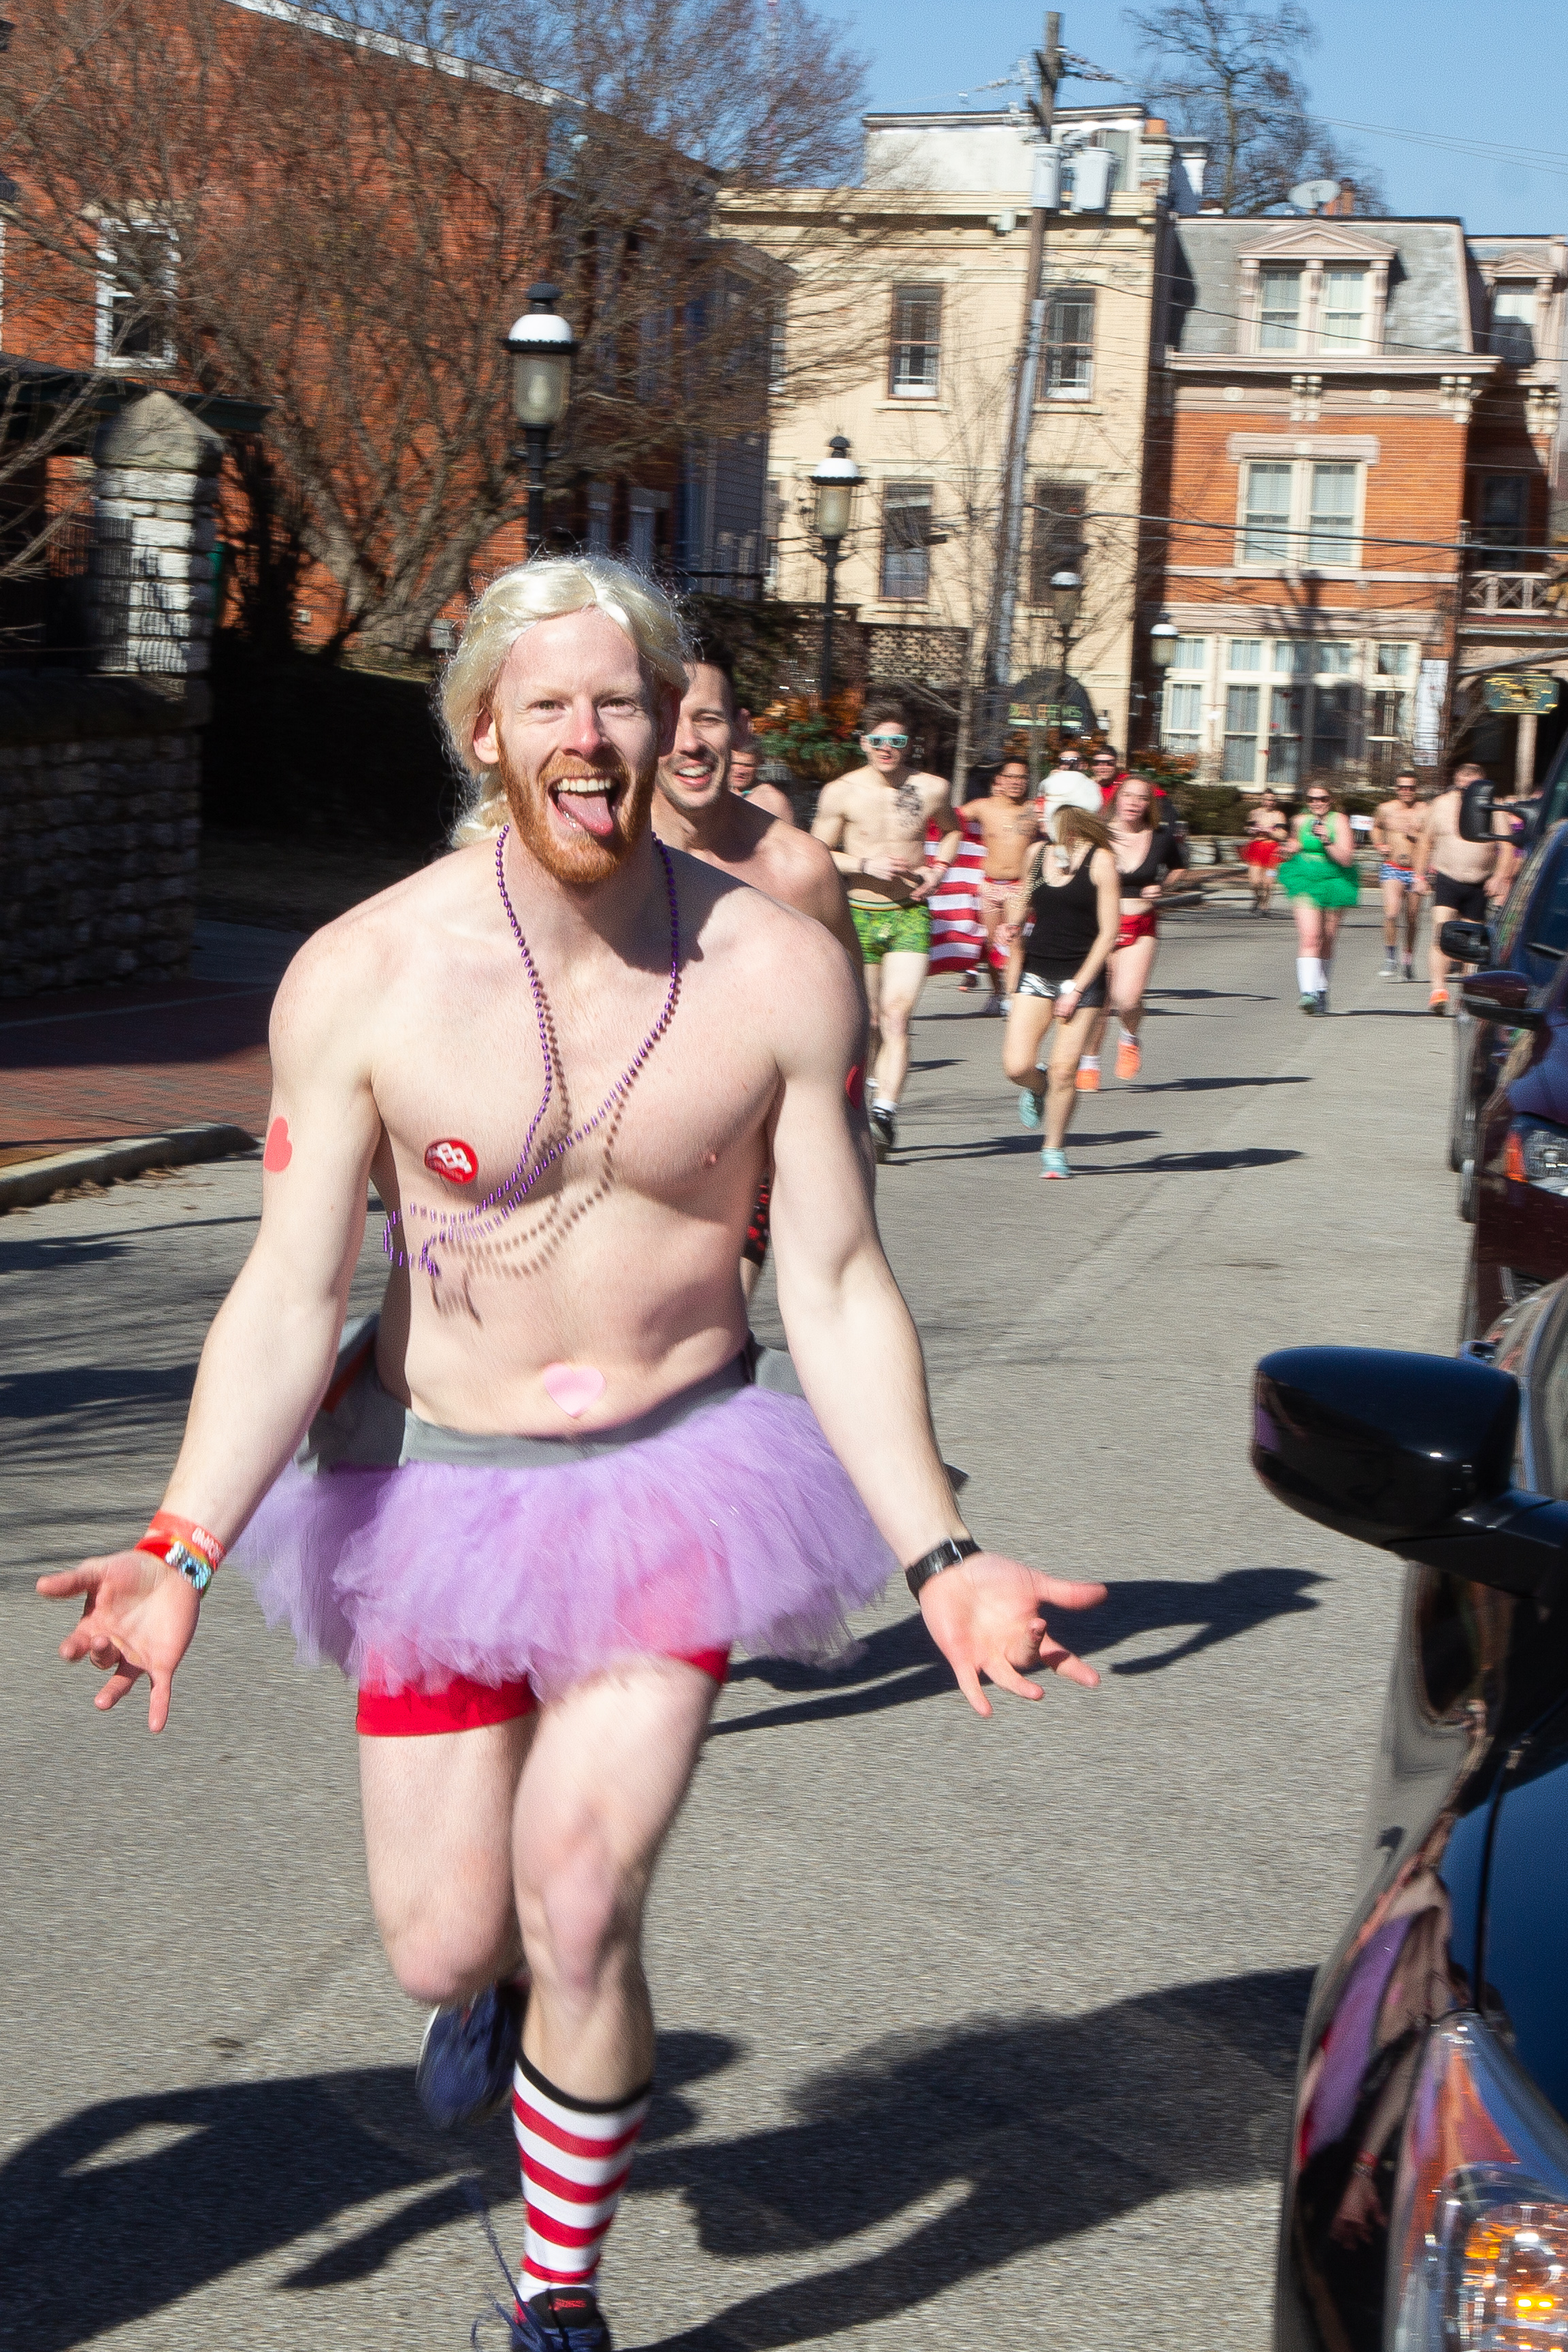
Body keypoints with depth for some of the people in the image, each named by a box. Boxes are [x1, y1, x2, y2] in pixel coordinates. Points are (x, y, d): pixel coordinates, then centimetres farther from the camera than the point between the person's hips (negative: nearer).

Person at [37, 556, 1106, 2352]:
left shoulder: (779, 971, -11)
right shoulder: (360, 977, -13)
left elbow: (836, 1285, -6)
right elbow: (287, 1299, -11)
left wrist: (939, 1554, -13)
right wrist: (180, 1549, -23)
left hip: (680, 1476, 0)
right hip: (436, 1482, 1)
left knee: (578, 1908, -11)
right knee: (445, 1953, 4)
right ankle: (506, 1971, 45)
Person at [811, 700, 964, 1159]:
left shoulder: (932, 790, 1)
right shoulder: (841, 793, -4)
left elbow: (952, 830, 22)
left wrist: (939, 869, 3)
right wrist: (867, 865, -14)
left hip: (910, 915, 0)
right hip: (859, 915, 0)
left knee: (897, 1017, -16)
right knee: (867, 1021, 7)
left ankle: (885, 1111, -24)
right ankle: (857, 1105, 31)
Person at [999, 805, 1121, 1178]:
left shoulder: (1100, 860, -7)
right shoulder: (1037, 853, 7)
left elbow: (1108, 933, -8)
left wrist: (1077, 988, -13)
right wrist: (1013, 926, 5)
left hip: (1082, 975, -4)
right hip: (1036, 971, 4)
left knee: (1064, 1070, -8)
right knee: (1017, 1066, -11)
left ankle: (1053, 1150, 10)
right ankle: (1034, 1089, 25)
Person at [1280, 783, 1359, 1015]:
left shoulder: (1338, 821, -4)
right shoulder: (1301, 821, 8)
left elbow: (1347, 859, -13)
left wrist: (1327, 842, -24)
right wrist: (1293, 849, 10)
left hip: (1334, 883, -1)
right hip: (1303, 883, 1)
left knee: (1327, 941, 8)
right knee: (1309, 937, -16)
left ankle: (1321, 990, 29)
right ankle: (1308, 991, -27)